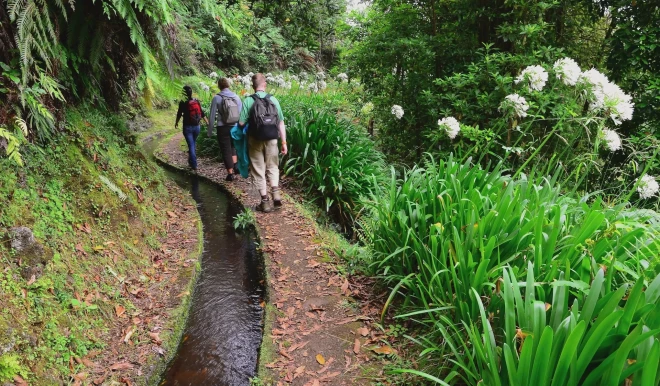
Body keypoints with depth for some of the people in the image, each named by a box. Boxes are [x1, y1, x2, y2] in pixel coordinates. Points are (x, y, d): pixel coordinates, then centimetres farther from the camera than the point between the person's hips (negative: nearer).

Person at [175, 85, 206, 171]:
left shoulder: (183, 103, -11)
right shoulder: (197, 101, -1)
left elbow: (179, 114, -1)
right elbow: (202, 113, 6)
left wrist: (176, 123, 16)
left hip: (187, 127, -4)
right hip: (196, 126, 4)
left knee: (191, 146, 0)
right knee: (193, 144, 20)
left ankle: (194, 166, -4)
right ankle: (191, 162, 33)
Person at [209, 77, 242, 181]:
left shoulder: (217, 98, -5)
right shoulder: (236, 97, 2)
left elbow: (212, 116, -3)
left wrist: (210, 131, 4)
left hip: (223, 128, -3)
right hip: (235, 127, 3)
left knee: (226, 150, 7)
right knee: (232, 147, 24)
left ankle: (231, 173, 10)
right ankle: (235, 166, 10)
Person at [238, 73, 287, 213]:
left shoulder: (248, 100, -7)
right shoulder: (273, 99, -1)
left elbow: (241, 123, -10)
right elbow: (281, 122, -1)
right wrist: (284, 142, 4)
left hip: (255, 140, -2)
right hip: (271, 140, 2)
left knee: (258, 170, 9)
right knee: (272, 167, 20)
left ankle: (265, 201, 11)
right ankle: (276, 193, 3)